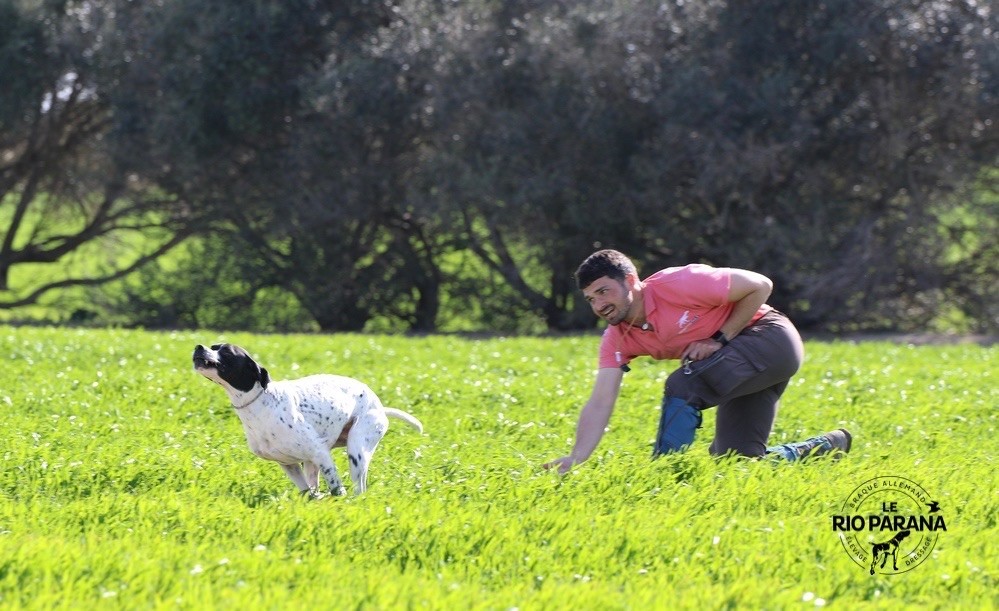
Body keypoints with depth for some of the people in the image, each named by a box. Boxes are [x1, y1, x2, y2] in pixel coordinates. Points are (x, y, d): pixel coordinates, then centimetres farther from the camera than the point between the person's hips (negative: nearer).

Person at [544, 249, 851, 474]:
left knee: (682, 385, -27)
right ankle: (830, 447, 25)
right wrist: (576, 458, -24)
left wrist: (720, 339, -19)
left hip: (769, 338, -8)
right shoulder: (617, 339, -3)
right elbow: (600, 403, -11)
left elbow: (760, 285, -17)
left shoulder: (676, 285, -23)